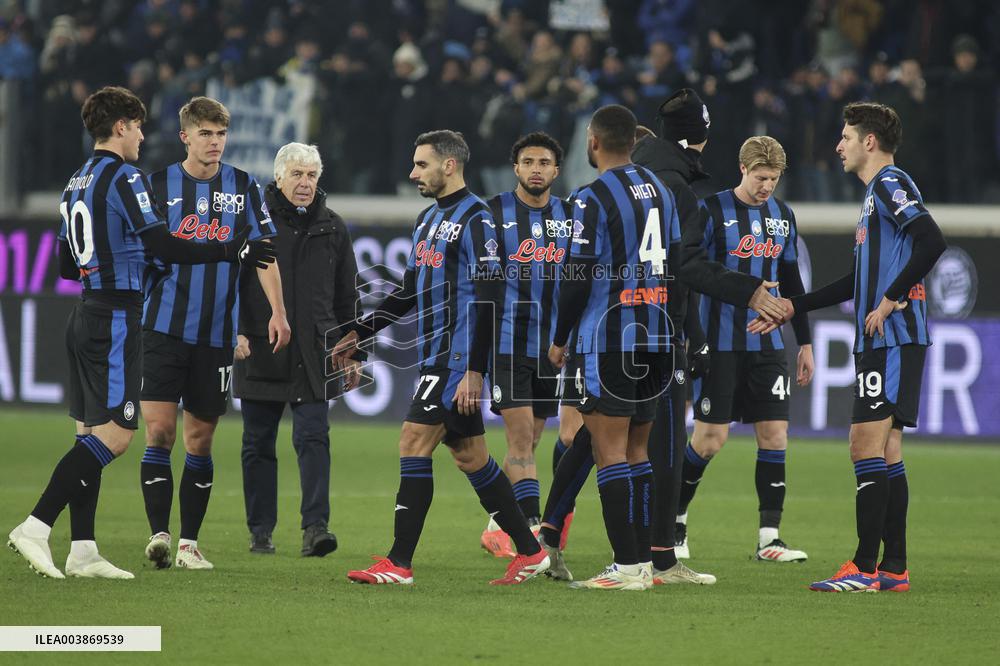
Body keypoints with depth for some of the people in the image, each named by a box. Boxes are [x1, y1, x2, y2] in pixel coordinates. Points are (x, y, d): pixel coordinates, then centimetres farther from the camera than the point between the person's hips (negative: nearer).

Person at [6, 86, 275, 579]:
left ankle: (83, 550, 7)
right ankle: (35, 527, -17)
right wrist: (229, 252, -11)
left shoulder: (76, 183, 15)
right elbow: (162, 246, -17)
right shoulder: (124, 178, -11)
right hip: (116, 319, -9)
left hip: (84, 316, 9)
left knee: (91, 434, 9)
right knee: (115, 433, -10)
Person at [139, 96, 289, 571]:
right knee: (159, 431, -12)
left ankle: (189, 543, 13)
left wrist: (277, 310, -4)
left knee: (200, 440, 6)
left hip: (216, 334, 2)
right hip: (163, 329, -2)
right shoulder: (158, 185, 2)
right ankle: (159, 535, -11)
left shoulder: (243, 188, 6)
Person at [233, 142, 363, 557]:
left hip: (313, 355, 1)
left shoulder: (331, 228, 11)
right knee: (258, 445, 5)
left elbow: (347, 296, 17)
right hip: (259, 352, -1)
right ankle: (260, 532, 13)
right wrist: (236, 331, -11)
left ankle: (315, 527, -16)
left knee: (313, 437, -10)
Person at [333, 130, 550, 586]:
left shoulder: (475, 220, -11)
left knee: (413, 445, -12)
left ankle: (399, 564, -12)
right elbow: (410, 292, 26)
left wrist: (474, 371, -22)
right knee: (469, 455, 10)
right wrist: (359, 334, 23)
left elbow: (486, 300, -17)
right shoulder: (429, 220, 17)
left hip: (458, 360, -9)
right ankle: (530, 552, 16)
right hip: (436, 357, 9)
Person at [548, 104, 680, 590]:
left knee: (611, 453, -6)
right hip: (654, 340, 8)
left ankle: (627, 566, -11)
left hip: (608, 340, -7)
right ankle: (643, 562, 12)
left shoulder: (594, 199, -11)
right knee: (636, 451, 13)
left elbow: (579, 277, -12)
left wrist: (559, 339, 0)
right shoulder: (658, 189, 12)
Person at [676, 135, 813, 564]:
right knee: (711, 438, -4)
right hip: (720, 345, -5)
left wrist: (805, 342, 18)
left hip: (767, 346, 5)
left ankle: (769, 537, 1)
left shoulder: (782, 215, 11)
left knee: (774, 433, -2)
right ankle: (674, 519, 15)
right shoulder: (711, 211, -7)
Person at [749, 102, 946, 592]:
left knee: (867, 444, -12)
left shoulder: (891, 185, -9)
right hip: (880, 342, 10)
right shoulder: (878, 192, 22)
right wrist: (793, 307, 29)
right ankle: (894, 568, 10)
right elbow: (860, 280, 28)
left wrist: (893, 299, -22)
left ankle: (864, 567, -13)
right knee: (885, 450, 9)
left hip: (893, 338, -10)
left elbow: (931, 241, -25)